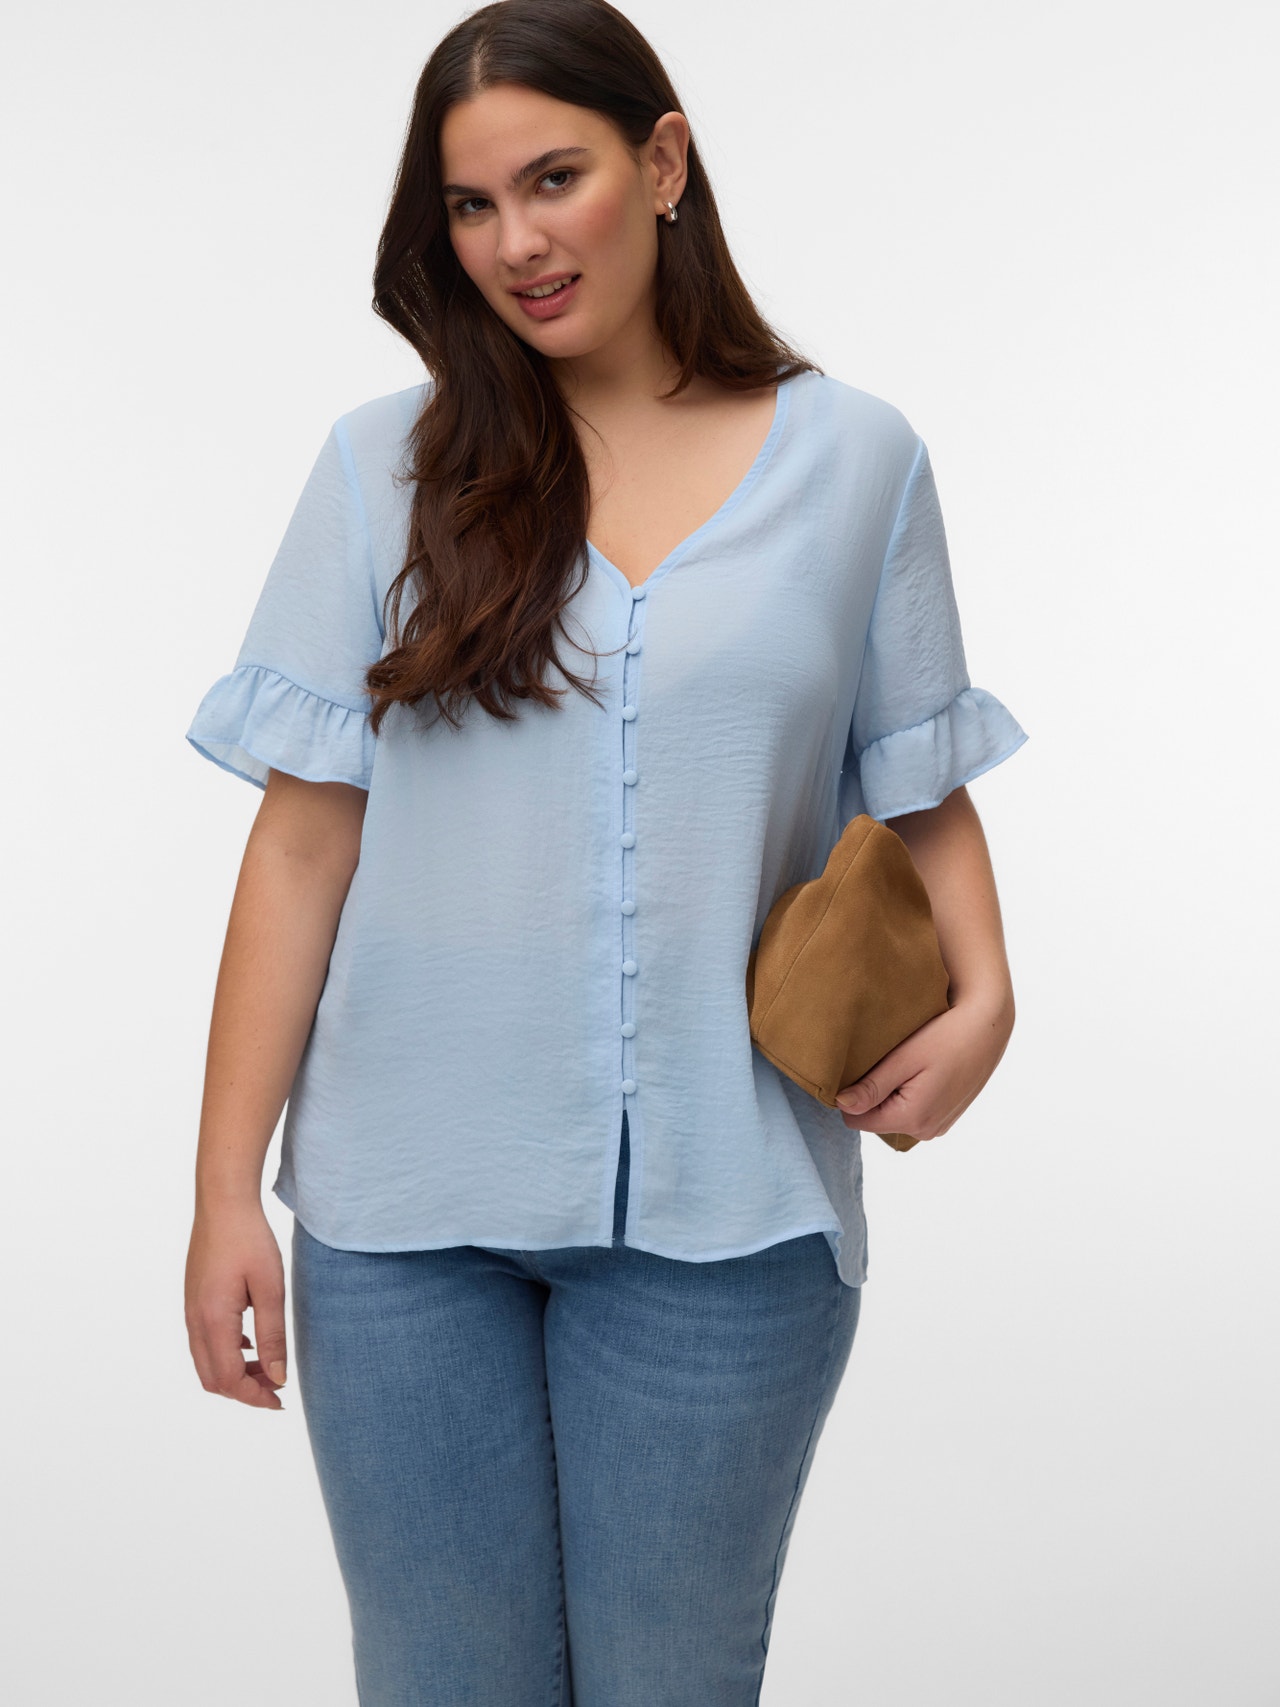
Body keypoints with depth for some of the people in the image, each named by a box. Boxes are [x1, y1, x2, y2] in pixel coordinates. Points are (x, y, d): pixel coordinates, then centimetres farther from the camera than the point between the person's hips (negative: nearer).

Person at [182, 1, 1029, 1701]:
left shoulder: (856, 459, 3)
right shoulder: (388, 462, 2)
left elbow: (925, 791, 8)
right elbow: (305, 837, 0)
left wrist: (982, 995, -12)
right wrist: (227, 1190, -3)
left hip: (727, 1209, 0)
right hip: (406, 1203, 1)